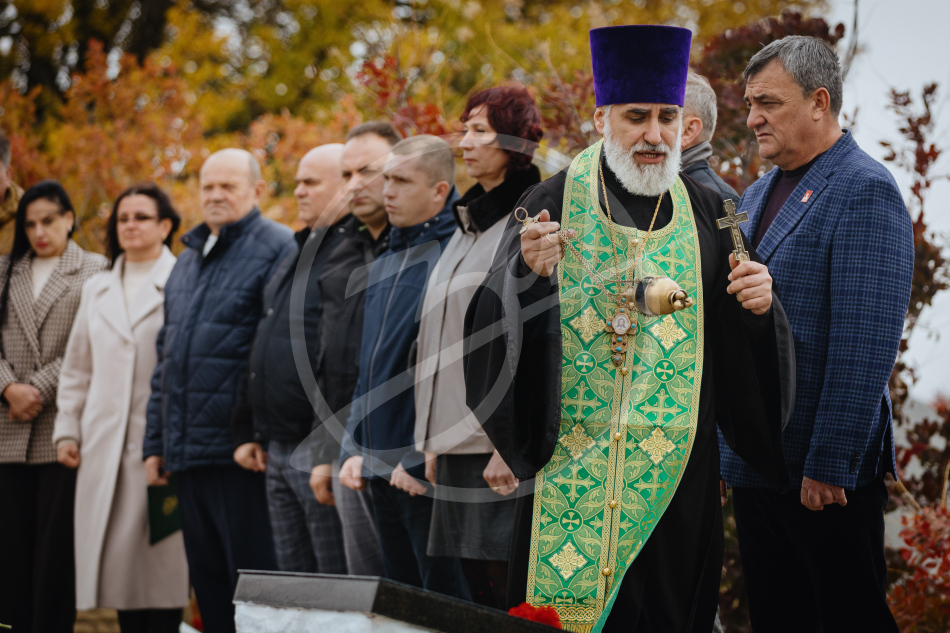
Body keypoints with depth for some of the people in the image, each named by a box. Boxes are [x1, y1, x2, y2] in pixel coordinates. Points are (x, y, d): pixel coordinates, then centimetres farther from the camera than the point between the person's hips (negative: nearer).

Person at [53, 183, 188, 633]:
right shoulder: (96, 291, 18)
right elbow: (76, 370, 21)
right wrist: (67, 430, 12)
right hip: (107, 449, 5)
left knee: (162, 559, -6)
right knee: (118, 558, 3)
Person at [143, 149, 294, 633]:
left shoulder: (279, 249, -6)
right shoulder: (189, 258, 20)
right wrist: (155, 442, 19)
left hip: (243, 450, -8)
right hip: (188, 452, 8)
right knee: (208, 587, 12)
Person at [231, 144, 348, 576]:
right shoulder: (297, 253, 20)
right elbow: (261, 347, 25)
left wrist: (331, 451, -22)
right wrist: (247, 433, 20)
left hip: (323, 455, -10)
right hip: (278, 451, 10)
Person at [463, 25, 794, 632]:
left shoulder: (705, 213, 7)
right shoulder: (552, 204, -1)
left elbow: (742, 350, 8)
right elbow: (494, 327, -7)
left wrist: (758, 306, -13)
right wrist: (527, 274, -25)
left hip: (677, 465, 2)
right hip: (573, 456, -2)